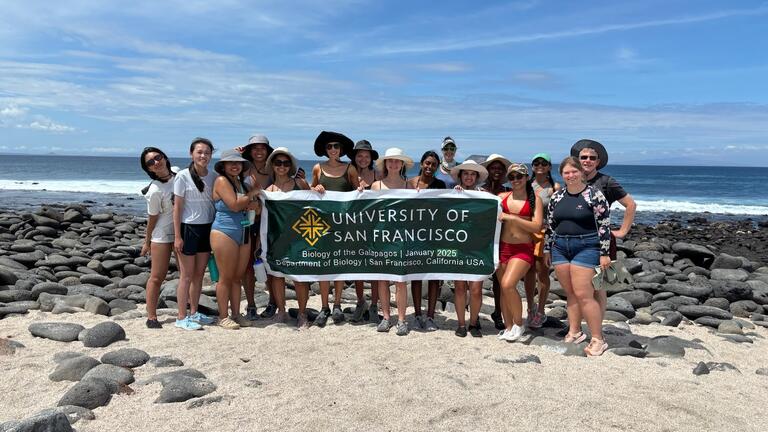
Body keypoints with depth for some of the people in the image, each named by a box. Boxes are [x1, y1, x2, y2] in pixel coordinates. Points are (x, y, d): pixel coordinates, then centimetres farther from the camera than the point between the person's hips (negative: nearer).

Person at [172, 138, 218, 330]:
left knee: (199, 273, 12)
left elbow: (218, 202, 9)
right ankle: (181, 318, 9)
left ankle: (194, 313, 25)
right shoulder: (183, 176, -8)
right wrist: (177, 236, -12)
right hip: (189, 228, -5)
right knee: (187, 275, 0)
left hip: (207, 228, 5)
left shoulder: (213, 176, 4)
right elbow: (177, 207, -9)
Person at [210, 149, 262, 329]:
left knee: (238, 277, 11)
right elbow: (234, 205, -18)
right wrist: (253, 193, -5)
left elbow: (258, 208, 16)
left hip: (244, 234, 7)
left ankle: (236, 314, 18)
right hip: (225, 233, -7)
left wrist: (255, 204, -8)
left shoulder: (242, 182, 15)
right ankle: (223, 317, 8)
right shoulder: (222, 181, -7)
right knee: (226, 277, -1)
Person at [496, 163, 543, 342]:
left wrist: (512, 217, -15)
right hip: (503, 247, 4)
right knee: (503, 288, 6)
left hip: (523, 249, -3)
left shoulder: (534, 199, 1)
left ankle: (519, 324, 3)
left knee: (508, 285, -18)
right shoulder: (502, 197, 7)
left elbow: (536, 226, -8)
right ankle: (508, 327, 20)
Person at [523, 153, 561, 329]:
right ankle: (531, 308, 24)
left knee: (542, 272, 2)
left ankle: (540, 312, 15)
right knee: (529, 272, 9)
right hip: (526, 232, 3)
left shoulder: (554, 187, -1)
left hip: (545, 232, -3)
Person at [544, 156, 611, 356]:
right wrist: (547, 249, 16)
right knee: (570, 293, 10)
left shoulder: (594, 195, -7)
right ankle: (574, 333, 20)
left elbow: (604, 225, -8)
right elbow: (550, 225, 16)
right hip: (560, 247, 5)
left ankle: (598, 339, 1)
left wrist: (604, 253, -11)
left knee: (583, 294, -9)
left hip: (586, 247, -5)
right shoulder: (556, 196, 9)